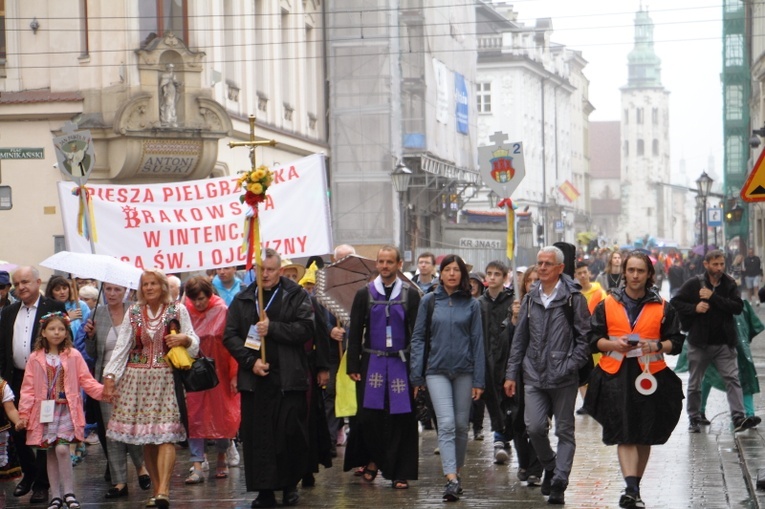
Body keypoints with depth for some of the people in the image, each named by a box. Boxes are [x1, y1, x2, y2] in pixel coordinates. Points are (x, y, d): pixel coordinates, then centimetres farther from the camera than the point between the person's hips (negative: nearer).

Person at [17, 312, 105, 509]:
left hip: (66, 410, -2)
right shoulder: (36, 358, 4)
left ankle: (68, 493, -4)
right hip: (45, 411, 2)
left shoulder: (74, 356, 1)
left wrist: (102, 390, -15)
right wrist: (23, 414, -2)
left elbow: (86, 380, 1)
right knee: (50, 453, 6)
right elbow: (28, 388, 3)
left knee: (62, 449, -16)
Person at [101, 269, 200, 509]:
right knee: (146, 438, 2)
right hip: (137, 380, 3)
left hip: (167, 379, -2)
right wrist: (110, 375, -6)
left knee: (166, 434, -14)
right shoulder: (133, 313, 10)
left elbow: (194, 343, 7)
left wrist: (184, 339, -16)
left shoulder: (178, 310, 6)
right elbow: (121, 346, 5)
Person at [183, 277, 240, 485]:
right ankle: (197, 466, -3)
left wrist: (234, 374, -12)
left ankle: (221, 458, 28)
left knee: (221, 413, 8)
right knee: (194, 415, -3)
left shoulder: (222, 311, -9)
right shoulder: (187, 311, -3)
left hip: (218, 371, -2)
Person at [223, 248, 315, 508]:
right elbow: (230, 335, 8)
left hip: (289, 379, -2)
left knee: (291, 433, -2)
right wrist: (250, 361, -6)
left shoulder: (296, 296, 4)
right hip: (254, 378, 2)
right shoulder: (242, 300, 12)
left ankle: (290, 485, 14)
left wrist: (272, 328, -14)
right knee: (257, 435, 0)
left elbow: (306, 329, -7)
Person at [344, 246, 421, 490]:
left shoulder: (411, 295, 4)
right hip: (372, 363, 1)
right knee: (369, 416, -3)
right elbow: (355, 332, 7)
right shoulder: (364, 294, 7)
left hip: (401, 363, -1)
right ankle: (372, 460, 19)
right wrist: (353, 366, 0)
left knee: (400, 418, -2)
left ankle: (400, 473, 5)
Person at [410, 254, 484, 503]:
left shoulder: (471, 304, 5)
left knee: (461, 425, 8)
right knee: (446, 424, -12)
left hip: (464, 370, 1)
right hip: (437, 370, -1)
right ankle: (452, 480, -19)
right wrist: (416, 375, -1)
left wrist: (478, 380, 0)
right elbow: (418, 338, 5)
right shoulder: (429, 301, 4)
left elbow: (477, 341, 4)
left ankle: (456, 471, 25)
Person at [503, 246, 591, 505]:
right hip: (534, 376, 3)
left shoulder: (573, 298, -2)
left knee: (565, 430, 2)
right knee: (535, 427, -5)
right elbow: (519, 339, 15)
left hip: (564, 378, -3)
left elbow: (585, 337, -2)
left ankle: (559, 482, 3)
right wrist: (511, 374, 12)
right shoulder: (530, 299, 11)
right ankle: (550, 467, 20)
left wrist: (570, 366, -12)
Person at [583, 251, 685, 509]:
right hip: (616, 375, -1)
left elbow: (676, 342, 7)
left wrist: (657, 346, -14)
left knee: (644, 436, 7)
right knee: (624, 434, -11)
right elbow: (593, 339, 8)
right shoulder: (608, 305, 7)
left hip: (650, 376, 1)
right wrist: (614, 344, -12)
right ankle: (631, 488, -20)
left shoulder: (662, 307, 7)